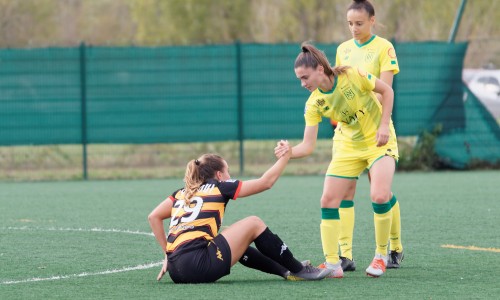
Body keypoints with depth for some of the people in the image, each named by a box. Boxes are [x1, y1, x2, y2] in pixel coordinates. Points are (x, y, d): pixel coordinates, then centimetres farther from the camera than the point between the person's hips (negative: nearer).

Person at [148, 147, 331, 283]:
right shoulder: (220, 187, 6)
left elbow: (153, 217, 14)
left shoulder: (182, 193, 21)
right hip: (198, 266, -7)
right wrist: (285, 157, 25)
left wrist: (167, 252, 17)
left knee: (237, 244, 31)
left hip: (175, 270, 7)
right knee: (254, 224, 10)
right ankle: (298, 271, 18)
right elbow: (266, 182, 12)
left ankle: (287, 270, 32)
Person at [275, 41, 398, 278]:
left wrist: (384, 125, -17)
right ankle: (332, 263, -1)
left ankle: (381, 255, -1)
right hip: (348, 147, 4)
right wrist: (289, 152, -37)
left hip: (379, 142, -4)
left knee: (379, 196, -22)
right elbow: (308, 145, -16)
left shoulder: (353, 76, -24)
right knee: (328, 200, -7)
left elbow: (387, 91, -8)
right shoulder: (313, 103, -13)